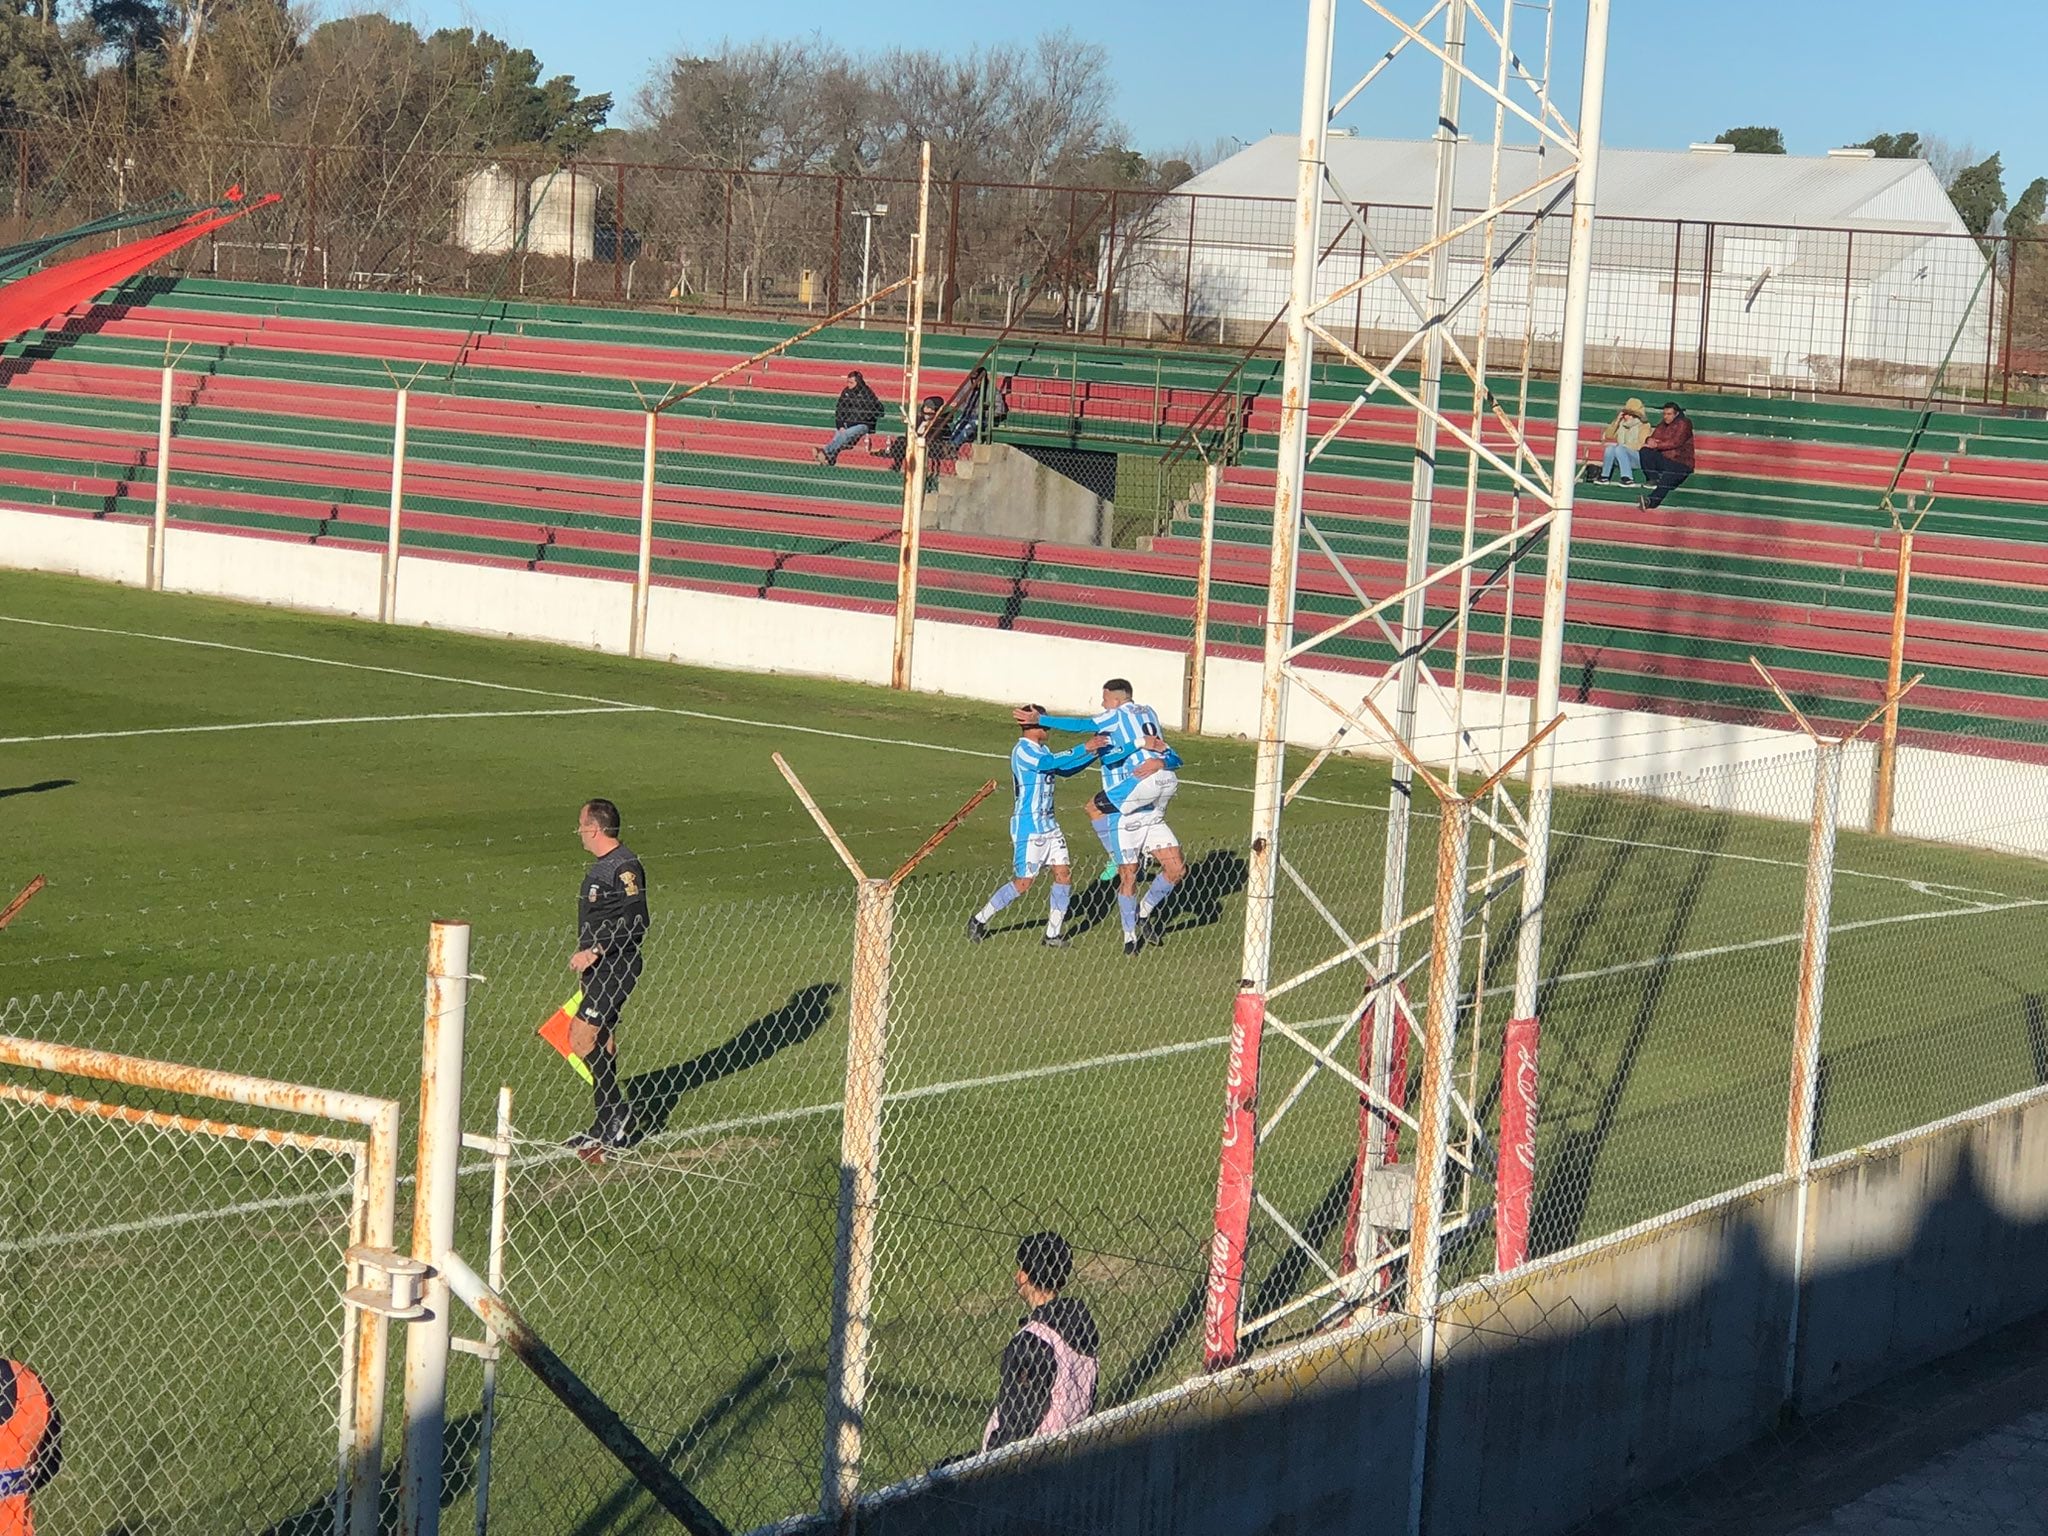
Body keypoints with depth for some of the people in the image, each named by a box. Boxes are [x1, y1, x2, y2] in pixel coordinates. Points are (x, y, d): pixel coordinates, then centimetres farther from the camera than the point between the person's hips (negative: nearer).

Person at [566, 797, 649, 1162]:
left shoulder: (624, 866, -17)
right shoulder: (603, 865, 15)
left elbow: (635, 923, -22)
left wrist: (595, 951, -23)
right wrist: (588, 954, 25)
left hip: (616, 967, -10)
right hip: (599, 968, 10)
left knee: (582, 1038, -15)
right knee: (602, 1044, 11)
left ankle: (617, 1118, -9)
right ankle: (607, 1128, 17)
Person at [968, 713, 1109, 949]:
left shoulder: (1041, 750, 14)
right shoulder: (1022, 751, -16)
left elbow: (1065, 769, 20)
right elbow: (1050, 762, -31)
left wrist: (1093, 753, 8)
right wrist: (1084, 748, -33)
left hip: (1048, 823, 9)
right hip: (1028, 826, -9)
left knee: (1064, 874, 2)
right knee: (1023, 882, -6)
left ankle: (1053, 934, 8)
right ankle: (979, 921, 9)